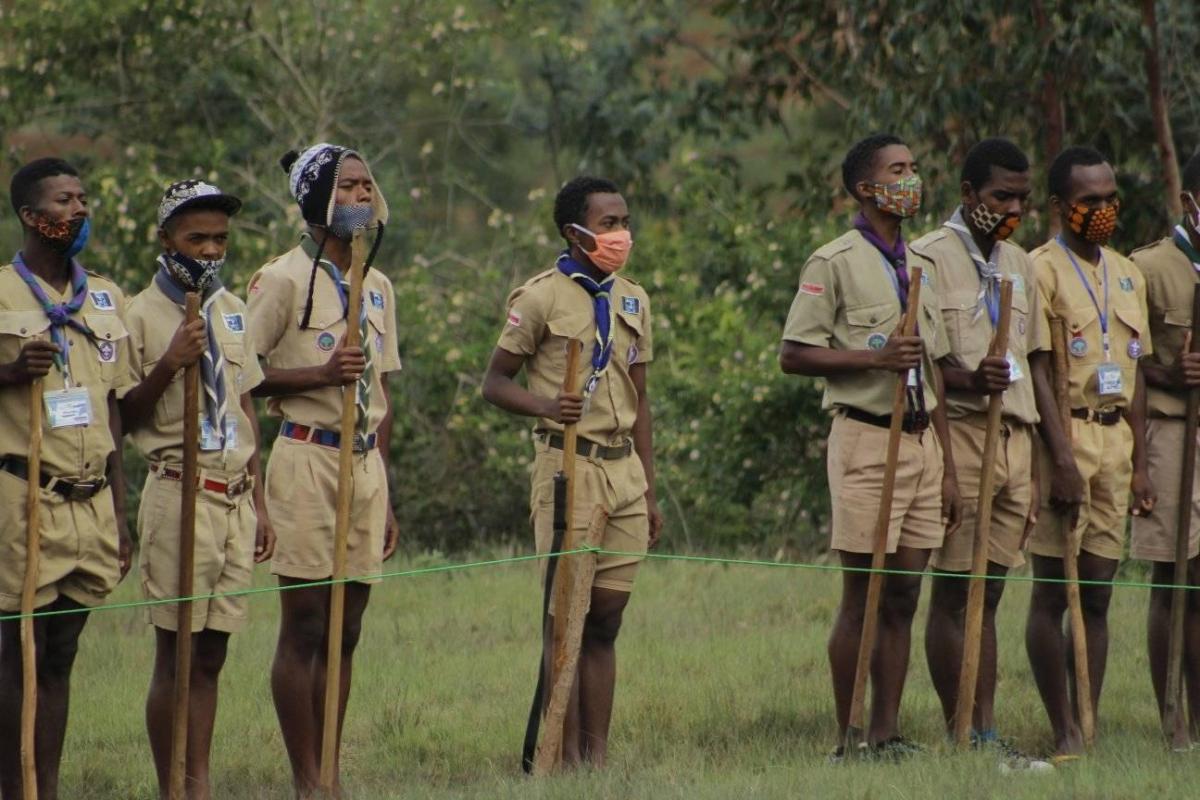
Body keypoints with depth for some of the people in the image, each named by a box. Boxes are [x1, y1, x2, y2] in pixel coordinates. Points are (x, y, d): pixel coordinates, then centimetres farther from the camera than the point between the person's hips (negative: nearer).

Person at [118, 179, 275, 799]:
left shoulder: (230, 311, 15)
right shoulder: (141, 316, -5)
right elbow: (123, 417, -5)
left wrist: (259, 504, 17)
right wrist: (168, 366, -20)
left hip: (235, 499, 6)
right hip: (179, 497, -6)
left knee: (211, 655, 7)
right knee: (175, 655, -5)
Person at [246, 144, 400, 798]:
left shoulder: (377, 286, 16)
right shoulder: (284, 279, -6)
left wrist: (385, 497, 18)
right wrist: (321, 375, -19)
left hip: (365, 462, 7)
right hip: (307, 459, -7)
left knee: (345, 631, 7)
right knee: (305, 627, -5)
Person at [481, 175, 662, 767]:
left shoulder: (633, 301, 14)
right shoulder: (542, 297, -4)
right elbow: (495, 382, -3)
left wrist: (649, 490, 15)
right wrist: (545, 406, -23)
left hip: (623, 468, 6)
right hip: (568, 467, -6)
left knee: (607, 618, 6)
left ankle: (598, 754, 9)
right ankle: (568, 758, 0)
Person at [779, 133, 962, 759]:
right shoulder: (835, 263, -5)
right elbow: (793, 356, -9)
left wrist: (948, 468, 15)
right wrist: (875, 358, -20)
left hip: (920, 440, 7)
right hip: (866, 439, -7)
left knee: (903, 596, 5)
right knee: (862, 599, -5)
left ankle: (887, 733, 8)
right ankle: (848, 742, -1)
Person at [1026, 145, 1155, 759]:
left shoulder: (1128, 275, 16)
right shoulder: (1040, 270, -4)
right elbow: (1037, 369, -11)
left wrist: (1139, 465, 13)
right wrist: (1062, 457, -18)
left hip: (1115, 440, 6)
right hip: (1063, 436, -6)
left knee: (1097, 593, 5)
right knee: (1052, 589, -4)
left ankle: (1091, 727, 7)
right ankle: (1064, 731, -2)